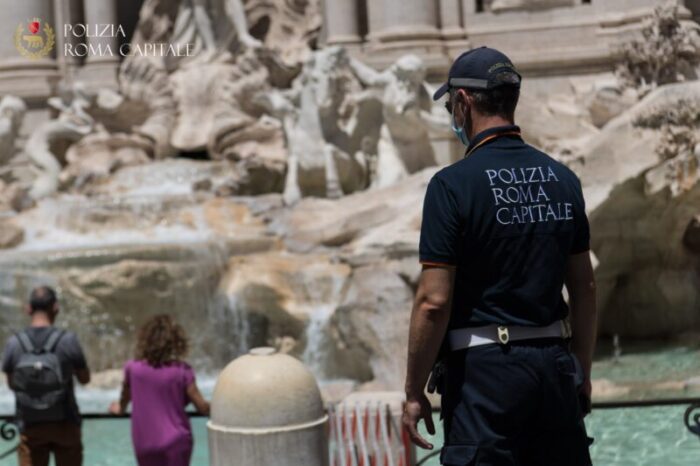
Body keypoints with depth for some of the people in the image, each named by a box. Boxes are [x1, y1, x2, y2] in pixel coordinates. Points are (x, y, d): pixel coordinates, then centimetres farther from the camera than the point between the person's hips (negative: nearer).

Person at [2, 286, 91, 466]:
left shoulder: (14, 344, -8)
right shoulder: (68, 340, -13)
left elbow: (11, 383, 6)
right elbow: (85, 378, 1)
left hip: (30, 426, 1)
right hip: (64, 424, -1)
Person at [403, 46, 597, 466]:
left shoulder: (453, 184, -12)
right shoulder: (563, 179, 6)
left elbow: (434, 302, -14)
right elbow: (585, 288, 11)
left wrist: (414, 392, -5)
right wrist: (582, 374, 20)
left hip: (484, 369, -5)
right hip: (555, 365, 6)